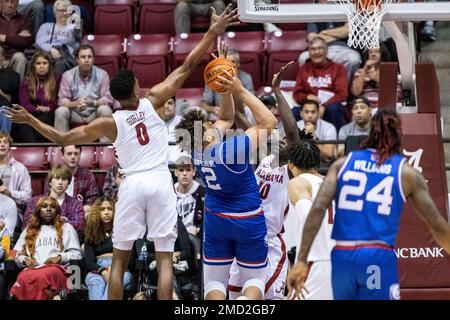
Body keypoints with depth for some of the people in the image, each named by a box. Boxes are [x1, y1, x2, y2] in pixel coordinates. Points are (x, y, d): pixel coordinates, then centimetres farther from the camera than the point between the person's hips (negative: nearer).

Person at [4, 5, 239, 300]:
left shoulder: (110, 123, 7)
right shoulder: (153, 102, 5)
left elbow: (63, 138, 8)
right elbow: (187, 67, 5)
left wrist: (30, 120, 19)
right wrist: (213, 33, 8)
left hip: (132, 185, 0)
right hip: (161, 182, 0)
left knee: (120, 259, 9)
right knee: (165, 258, 1)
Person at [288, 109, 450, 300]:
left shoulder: (342, 164, 11)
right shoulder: (407, 173, 7)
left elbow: (317, 209, -1)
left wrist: (302, 261, -3)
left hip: (342, 257, 3)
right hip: (379, 258, -3)